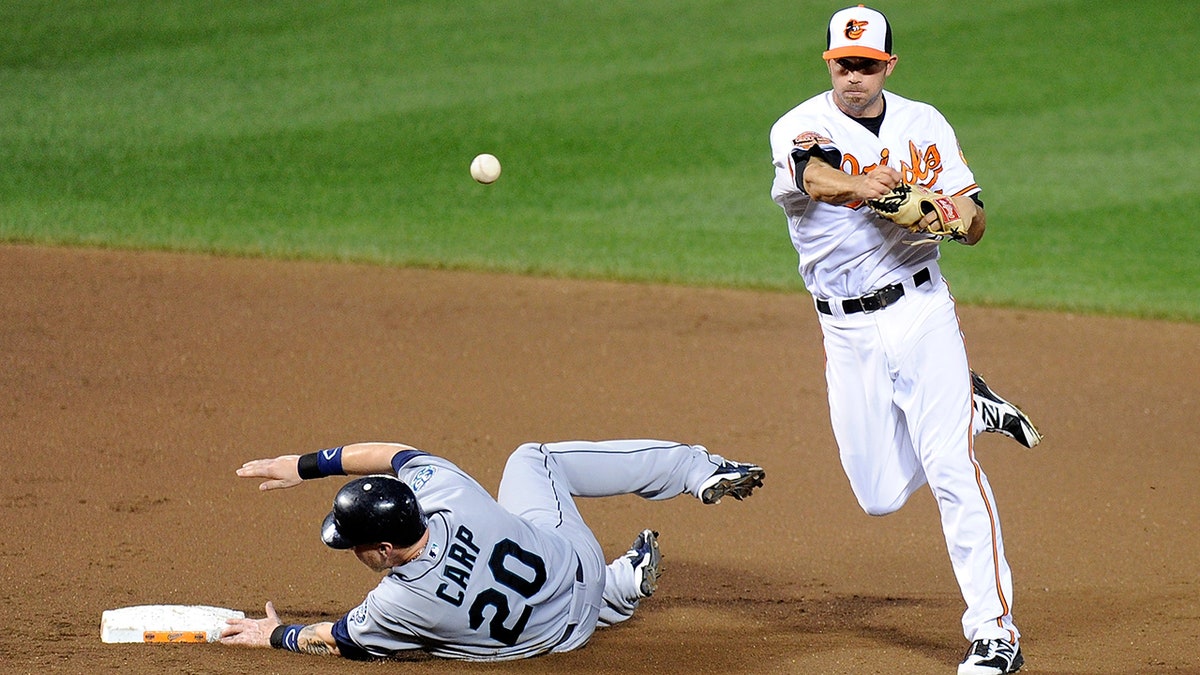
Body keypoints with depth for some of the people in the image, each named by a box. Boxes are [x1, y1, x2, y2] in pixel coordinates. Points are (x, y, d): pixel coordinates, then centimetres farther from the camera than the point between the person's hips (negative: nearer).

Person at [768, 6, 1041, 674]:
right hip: (848, 335, 1)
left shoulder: (924, 124, 4)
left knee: (952, 470, -13)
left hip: (920, 312, -1)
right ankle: (970, 405, 35)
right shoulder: (799, 125, -5)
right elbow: (811, 172, -30)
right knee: (882, 495, 8)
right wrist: (861, 186, -52)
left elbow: (975, 223, 3)